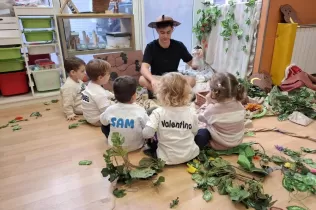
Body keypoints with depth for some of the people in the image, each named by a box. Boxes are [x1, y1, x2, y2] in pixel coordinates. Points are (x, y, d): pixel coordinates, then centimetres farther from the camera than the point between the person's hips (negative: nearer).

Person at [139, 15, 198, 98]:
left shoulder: (179, 46, -4)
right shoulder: (151, 47, -10)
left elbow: (193, 65, -1)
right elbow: (144, 68, -23)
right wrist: (153, 80, -44)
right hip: (156, 79, -1)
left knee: (191, 80, -27)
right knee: (142, 80, -33)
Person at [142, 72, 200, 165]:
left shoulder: (158, 113, -21)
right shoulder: (191, 112, -12)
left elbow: (146, 134, -28)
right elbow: (194, 132, 2)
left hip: (167, 159, -1)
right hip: (190, 155, 1)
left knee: (151, 139, 24)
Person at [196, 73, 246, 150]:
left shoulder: (212, 109, -29)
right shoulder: (240, 106, -16)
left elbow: (201, 118, -8)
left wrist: (208, 103, -6)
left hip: (220, 145, -5)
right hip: (237, 141, 5)